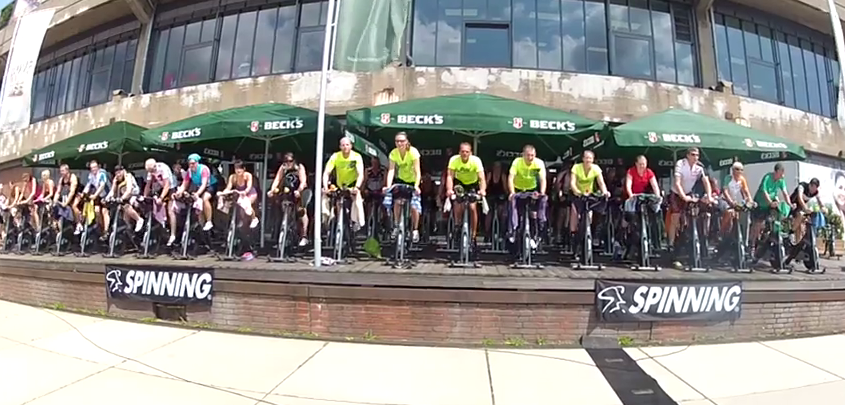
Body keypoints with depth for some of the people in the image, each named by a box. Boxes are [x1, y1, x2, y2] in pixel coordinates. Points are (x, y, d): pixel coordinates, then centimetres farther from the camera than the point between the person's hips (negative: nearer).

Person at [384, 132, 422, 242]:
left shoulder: (413, 152, -26)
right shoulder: (393, 153, -18)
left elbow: (417, 172, -30)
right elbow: (391, 170, -25)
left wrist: (416, 186, -43)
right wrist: (388, 186, -38)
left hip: (413, 181, -2)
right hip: (400, 180, 3)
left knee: (414, 207, -10)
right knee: (397, 201, -17)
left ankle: (415, 230, 12)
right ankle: (397, 226, 3)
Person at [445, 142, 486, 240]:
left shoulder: (476, 160, -29)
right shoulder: (454, 160, -26)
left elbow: (482, 178, -35)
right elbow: (450, 176, -33)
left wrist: (482, 190, -54)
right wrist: (449, 190, -51)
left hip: (473, 184, -1)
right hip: (459, 183, 1)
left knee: (472, 207, -16)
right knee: (458, 207, -18)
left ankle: (473, 235, -1)